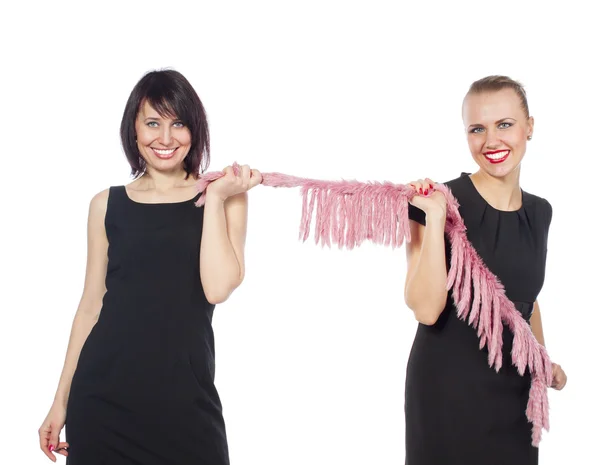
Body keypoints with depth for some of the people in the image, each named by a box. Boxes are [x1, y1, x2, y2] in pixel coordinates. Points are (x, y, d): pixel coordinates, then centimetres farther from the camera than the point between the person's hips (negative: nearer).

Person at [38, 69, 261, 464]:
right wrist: (62, 399, 9)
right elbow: (91, 305, 10)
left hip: (184, 396, -1)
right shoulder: (107, 205, 7)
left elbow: (217, 288, -11)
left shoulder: (225, 198, 2)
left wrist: (215, 198, -9)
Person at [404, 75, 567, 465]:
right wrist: (435, 217, -27)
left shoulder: (539, 212, 4)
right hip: (447, 388, -5)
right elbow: (426, 309, -22)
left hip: (514, 388, 5)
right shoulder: (440, 201, -15)